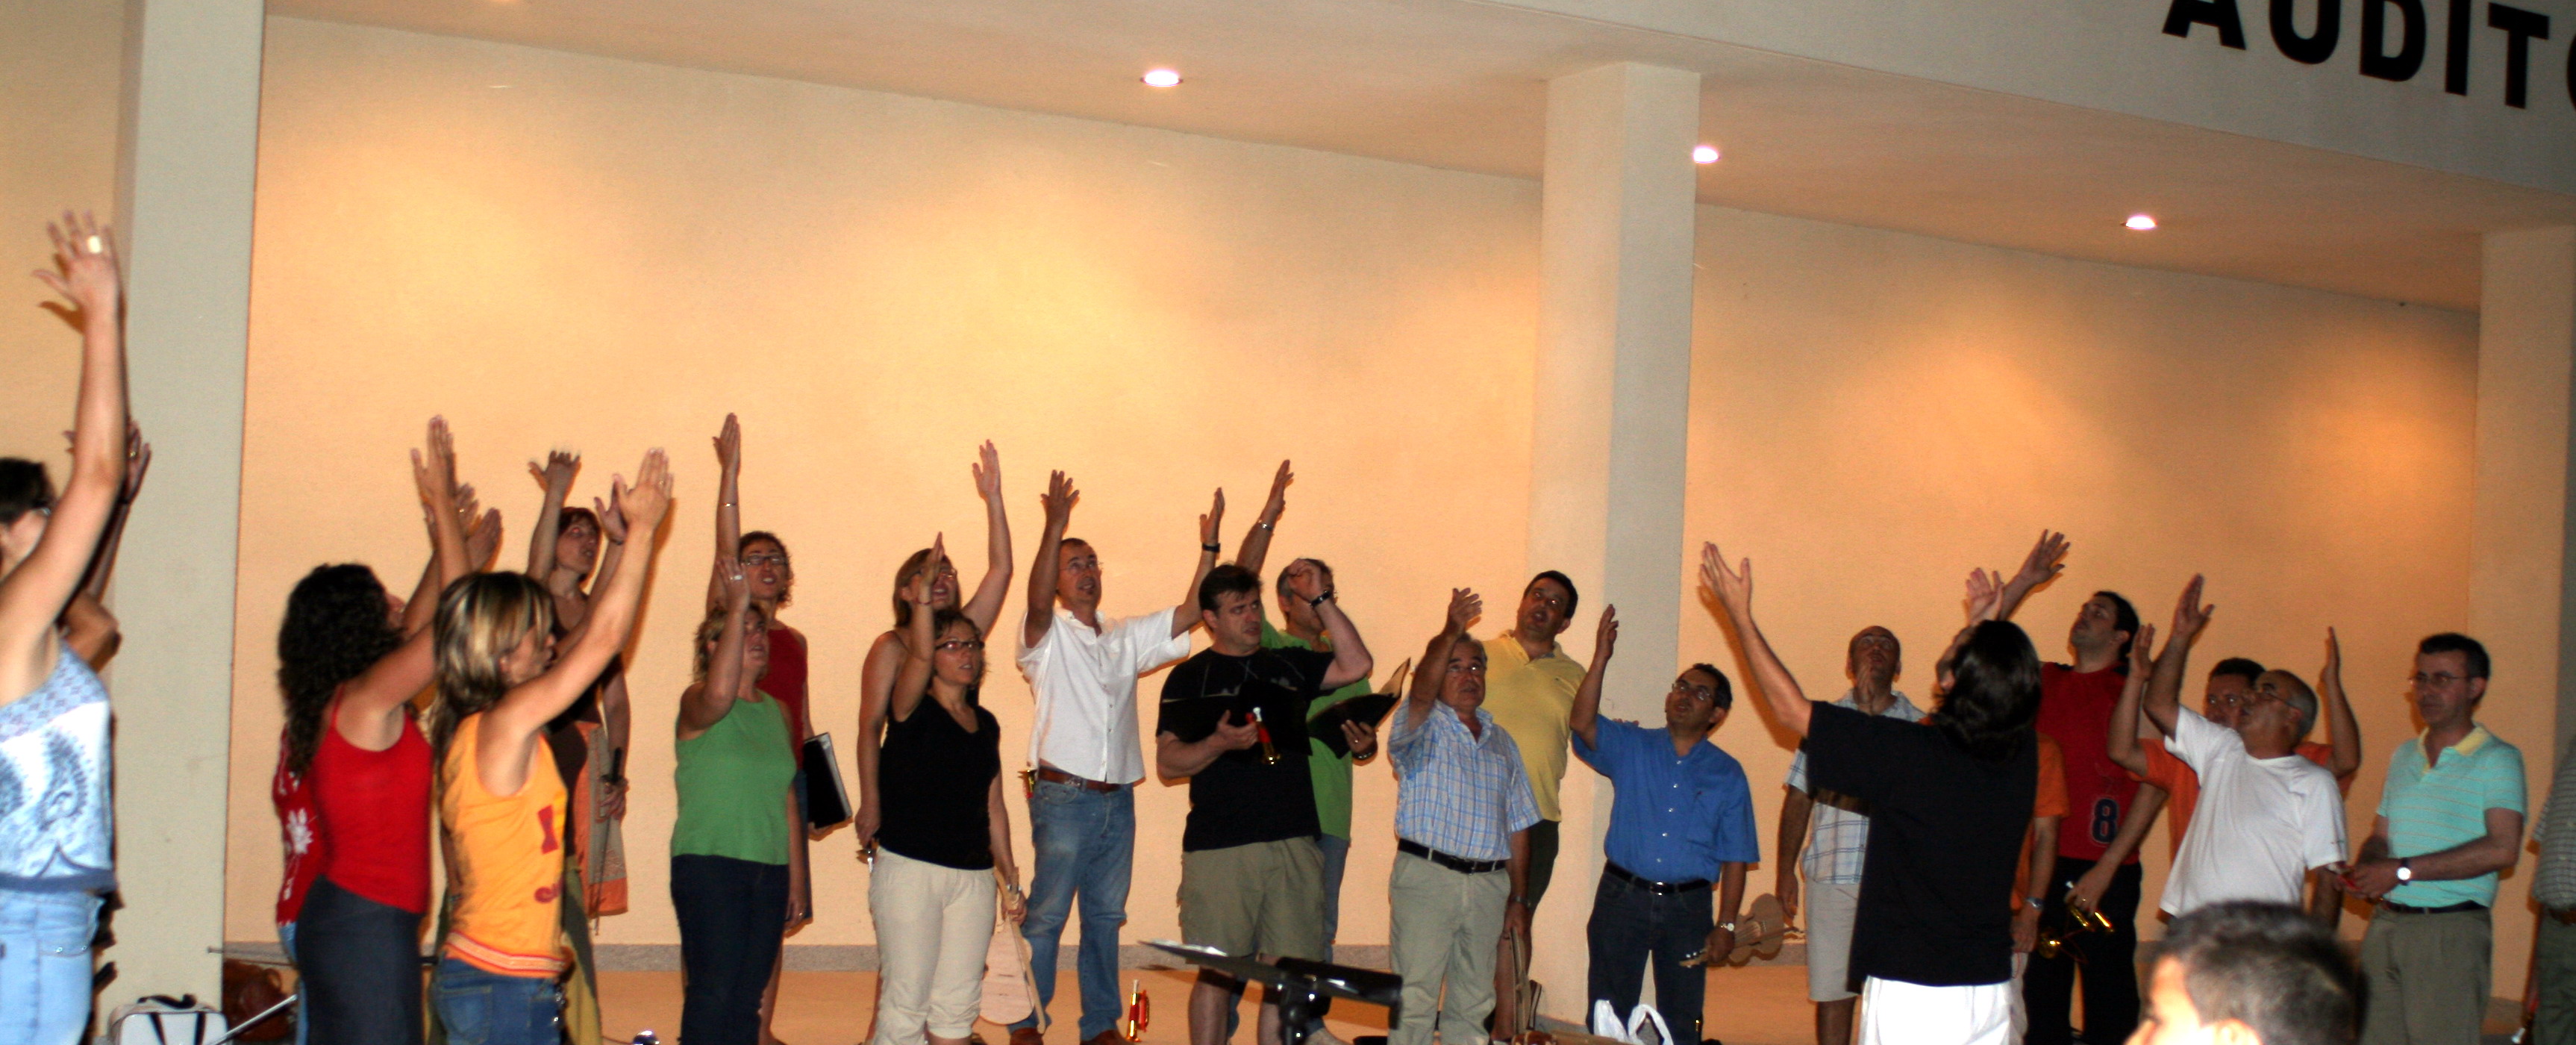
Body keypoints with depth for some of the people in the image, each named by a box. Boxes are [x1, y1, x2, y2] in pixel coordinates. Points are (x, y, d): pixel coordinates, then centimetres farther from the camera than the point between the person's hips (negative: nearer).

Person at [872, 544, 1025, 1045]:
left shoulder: (986, 724, 13)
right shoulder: (912, 711, -2)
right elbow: (917, 655, -23)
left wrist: (1009, 875, 17)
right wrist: (923, 596, -37)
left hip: (974, 876, 5)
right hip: (909, 869, -5)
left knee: (959, 1001, 7)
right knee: (907, 999, -5)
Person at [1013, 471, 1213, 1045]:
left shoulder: (1127, 637, 16)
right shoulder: (1047, 636, -2)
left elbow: (1190, 613, 10)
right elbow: (1038, 599, -22)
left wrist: (1209, 547, -1)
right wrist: (1055, 525, -34)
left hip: (1118, 799, 5)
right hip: (1063, 797, -5)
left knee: (1106, 916, 11)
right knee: (1046, 914, -3)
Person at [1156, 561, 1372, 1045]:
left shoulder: (1289, 665, 18)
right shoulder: (1190, 678, 6)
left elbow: (1355, 665, 7)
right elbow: (1167, 762, 0)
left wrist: (1321, 599, 5)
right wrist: (1219, 743, -17)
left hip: (1296, 842, 4)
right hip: (1220, 846, -4)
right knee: (1217, 972, -3)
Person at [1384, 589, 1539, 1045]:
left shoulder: (1502, 742, 17)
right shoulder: (1422, 728, 3)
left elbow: (1517, 826, 17)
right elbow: (1420, 694, -22)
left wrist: (1518, 898, 11)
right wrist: (1450, 633, -36)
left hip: (1489, 885, 5)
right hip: (1426, 876, -5)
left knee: (1472, 1006, 10)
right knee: (1415, 1003, -6)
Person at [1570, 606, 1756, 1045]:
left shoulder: (1728, 774, 5)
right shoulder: (1630, 747, 6)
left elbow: (1734, 858, 3)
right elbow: (1582, 724, -14)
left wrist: (1725, 926, -3)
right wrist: (1600, 659, -21)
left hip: (1688, 907, 0)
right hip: (1621, 898, 0)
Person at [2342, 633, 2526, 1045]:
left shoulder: (2497, 759, -4)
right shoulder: (2403, 756, 17)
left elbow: (2502, 849, -16)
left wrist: (2404, 871, -16)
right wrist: (2363, 871, 0)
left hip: (2451, 930, -6)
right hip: (2386, 924, 6)